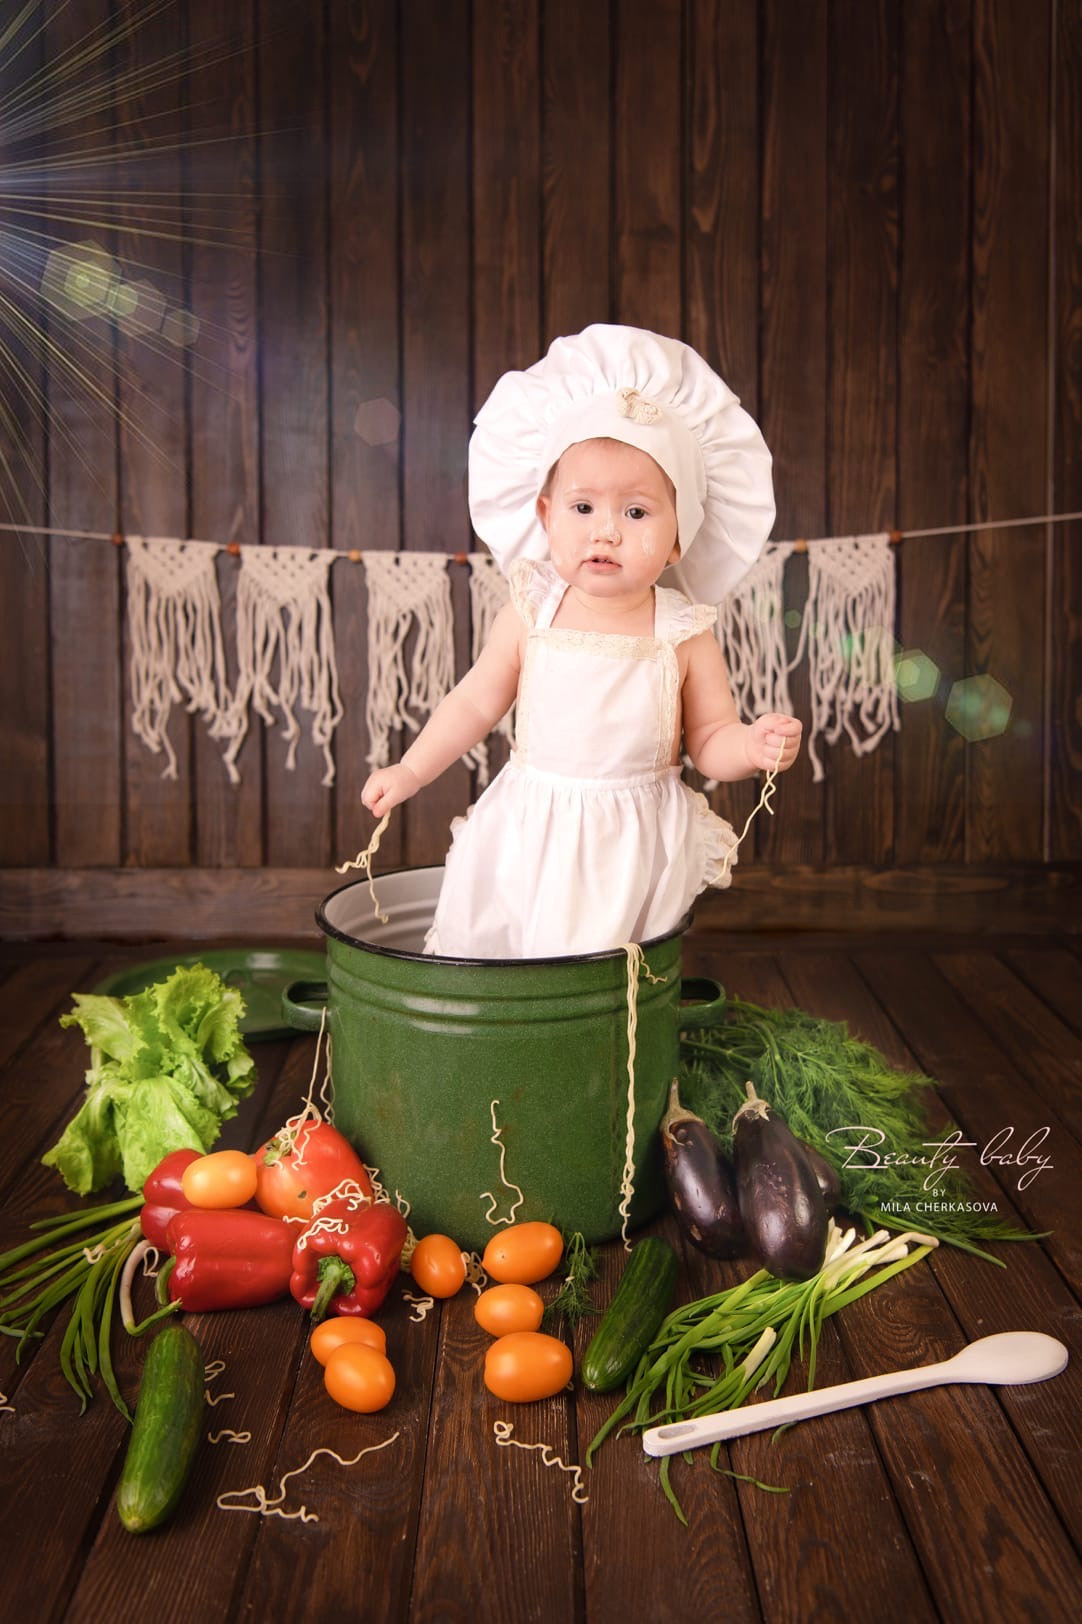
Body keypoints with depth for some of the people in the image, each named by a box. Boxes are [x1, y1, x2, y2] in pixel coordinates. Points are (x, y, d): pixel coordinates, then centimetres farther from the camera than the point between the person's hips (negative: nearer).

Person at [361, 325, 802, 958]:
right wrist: (410, 771, 8)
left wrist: (755, 745, -21)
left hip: (632, 857, -2)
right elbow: (475, 703, 8)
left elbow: (708, 738, -1)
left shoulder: (684, 634, -8)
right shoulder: (531, 615, -4)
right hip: (529, 845, 2)